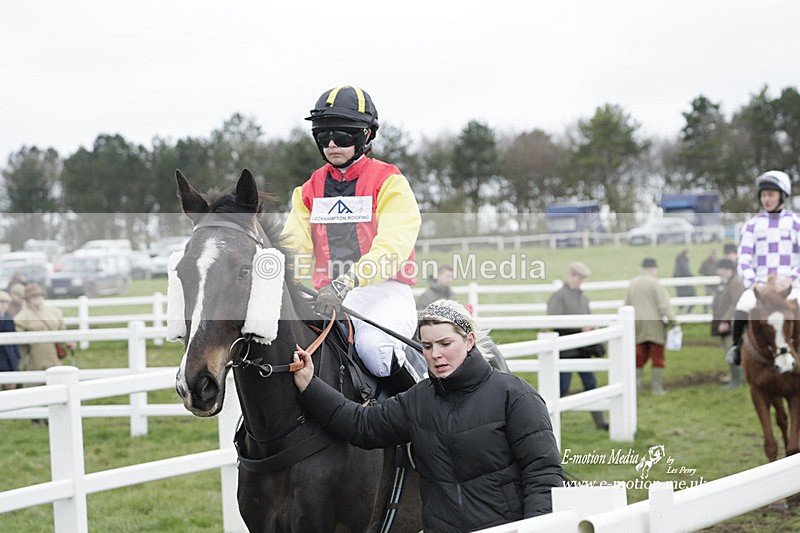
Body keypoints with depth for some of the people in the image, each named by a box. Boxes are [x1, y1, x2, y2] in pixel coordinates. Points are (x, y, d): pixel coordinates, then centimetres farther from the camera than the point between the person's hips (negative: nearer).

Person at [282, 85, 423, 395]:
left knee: (372, 346, -34)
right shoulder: (310, 190, 16)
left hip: (384, 291, -5)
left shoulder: (389, 183, -1)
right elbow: (293, 245, 1)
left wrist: (347, 283, -33)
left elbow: (392, 247, -17)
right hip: (328, 296, 5)